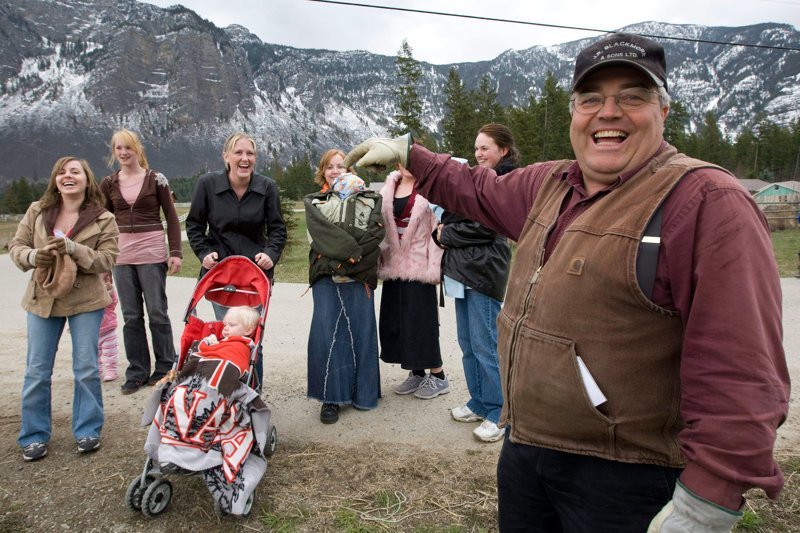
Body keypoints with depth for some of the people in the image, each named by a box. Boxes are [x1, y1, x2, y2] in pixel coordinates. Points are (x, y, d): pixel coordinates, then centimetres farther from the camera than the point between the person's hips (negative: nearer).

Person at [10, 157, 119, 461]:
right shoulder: (37, 211, 2)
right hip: (42, 299, 3)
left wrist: (73, 248, -26)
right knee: (36, 371, 7)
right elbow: (16, 246, 6)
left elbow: (107, 260, -12)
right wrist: (33, 255, -17)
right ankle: (34, 435, 22)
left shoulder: (103, 219, -6)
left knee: (86, 368, 4)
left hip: (85, 301, -2)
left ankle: (87, 431, 19)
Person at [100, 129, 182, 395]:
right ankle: (137, 373, 17)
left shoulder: (156, 179, 0)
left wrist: (175, 252, -6)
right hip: (121, 256, 3)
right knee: (131, 316, 7)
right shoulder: (109, 183, 9)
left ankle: (165, 368, 16)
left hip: (152, 254, -3)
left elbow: (172, 218, 1)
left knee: (157, 313, 2)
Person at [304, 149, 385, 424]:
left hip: (359, 277, 0)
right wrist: (353, 252, -15)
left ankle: (363, 392, 17)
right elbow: (322, 232, -5)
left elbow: (376, 234, -4)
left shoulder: (370, 199, 12)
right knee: (326, 334, -4)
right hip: (326, 277, 0)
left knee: (361, 331, 3)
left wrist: (348, 263, -14)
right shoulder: (313, 202, 14)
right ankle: (331, 397, 5)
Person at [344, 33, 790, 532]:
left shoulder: (705, 201, -18)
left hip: (621, 477, -7)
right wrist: (406, 152, 26)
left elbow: (741, 372, -23)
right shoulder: (550, 184, 6)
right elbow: (480, 189, 25)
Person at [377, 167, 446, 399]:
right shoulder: (388, 188, 13)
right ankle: (417, 373, 22)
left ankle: (438, 376, 13)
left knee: (421, 320, -2)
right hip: (394, 266, 6)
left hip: (418, 266, -6)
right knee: (394, 321, 8)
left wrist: (434, 267, -15)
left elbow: (438, 228, -9)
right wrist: (380, 260, 8)